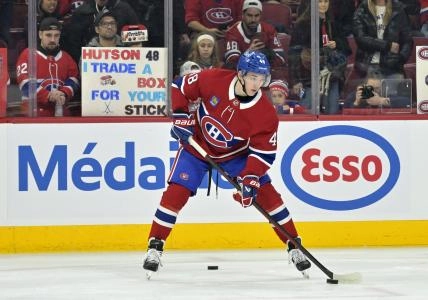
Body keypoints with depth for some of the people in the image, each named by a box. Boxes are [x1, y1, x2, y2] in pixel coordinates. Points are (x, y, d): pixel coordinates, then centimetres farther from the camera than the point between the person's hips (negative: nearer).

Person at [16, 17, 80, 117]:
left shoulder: (66, 58, 17)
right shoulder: (28, 55, 1)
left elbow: (74, 80, 10)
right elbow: (25, 83, -11)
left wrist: (64, 94, -12)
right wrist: (48, 95, -22)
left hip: (60, 112, 4)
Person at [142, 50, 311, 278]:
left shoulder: (265, 113, -25)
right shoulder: (212, 80, -26)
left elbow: (264, 150, -21)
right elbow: (180, 87, -11)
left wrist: (251, 178, -34)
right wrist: (181, 118, -19)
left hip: (236, 153, 1)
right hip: (197, 146, -1)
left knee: (265, 192, -8)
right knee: (176, 192, -15)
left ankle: (294, 246, 4)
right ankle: (155, 246, -4)